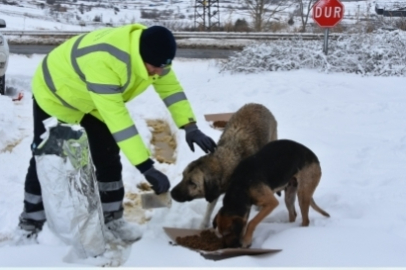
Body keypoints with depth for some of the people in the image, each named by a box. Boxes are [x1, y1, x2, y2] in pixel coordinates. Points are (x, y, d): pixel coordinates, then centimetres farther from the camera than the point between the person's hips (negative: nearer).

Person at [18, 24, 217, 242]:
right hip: (54, 94, -6)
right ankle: (30, 225, 15)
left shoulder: (151, 52, -23)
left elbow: (170, 87, -10)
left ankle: (112, 218, 15)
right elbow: (116, 117, -49)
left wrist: (190, 127, -21)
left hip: (95, 101, 6)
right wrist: (145, 166, -50)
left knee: (108, 158, 1)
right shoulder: (103, 60, -47)